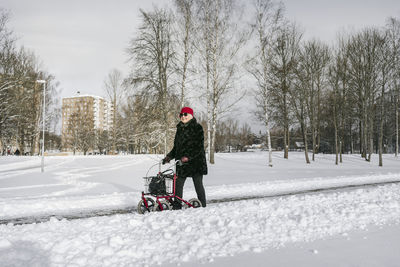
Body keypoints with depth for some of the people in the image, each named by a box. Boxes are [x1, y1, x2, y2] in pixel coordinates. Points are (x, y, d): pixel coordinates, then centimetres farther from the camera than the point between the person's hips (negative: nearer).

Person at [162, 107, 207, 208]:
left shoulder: (197, 128, -4)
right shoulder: (179, 129, 16)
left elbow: (199, 146, -12)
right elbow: (176, 147, 21)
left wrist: (188, 157, -23)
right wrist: (169, 156, 5)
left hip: (195, 161, -6)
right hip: (181, 162, 6)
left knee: (198, 185, -1)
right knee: (178, 184, 1)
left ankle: (202, 207, 9)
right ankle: (177, 207, 8)